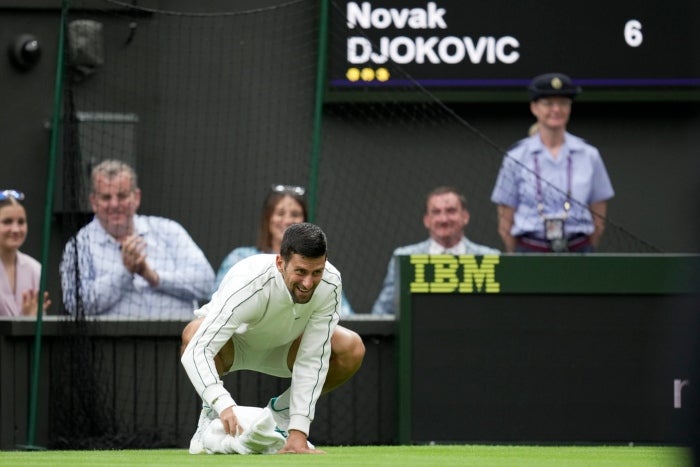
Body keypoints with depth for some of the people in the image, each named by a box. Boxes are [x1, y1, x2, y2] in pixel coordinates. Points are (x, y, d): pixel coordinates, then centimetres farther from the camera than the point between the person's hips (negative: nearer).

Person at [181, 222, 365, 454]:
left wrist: (298, 433, -32)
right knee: (193, 333, -38)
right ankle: (211, 412, -7)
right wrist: (224, 405, -63)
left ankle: (281, 409, 4)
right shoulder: (248, 285, -41)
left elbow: (311, 361, -27)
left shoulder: (330, 283, -30)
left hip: (281, 345, 4)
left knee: (352, 349, -21)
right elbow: (195, 351, -48)